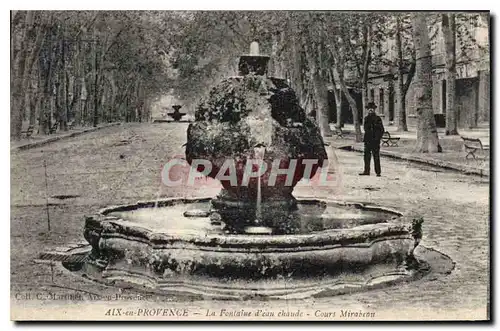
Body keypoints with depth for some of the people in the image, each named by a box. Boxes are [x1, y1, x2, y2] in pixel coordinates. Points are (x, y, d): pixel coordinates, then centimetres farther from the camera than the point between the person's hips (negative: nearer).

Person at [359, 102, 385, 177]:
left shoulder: (378, 119, -1)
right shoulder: (366, 118, 11)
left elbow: (382, 130, 0)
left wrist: (378, 138, -8)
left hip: (375, 140, -4)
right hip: (368, 140, 4)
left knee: (376, 157, -3)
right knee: (367, 156, 6)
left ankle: (378, 172, 2)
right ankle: (366, 171, 13)